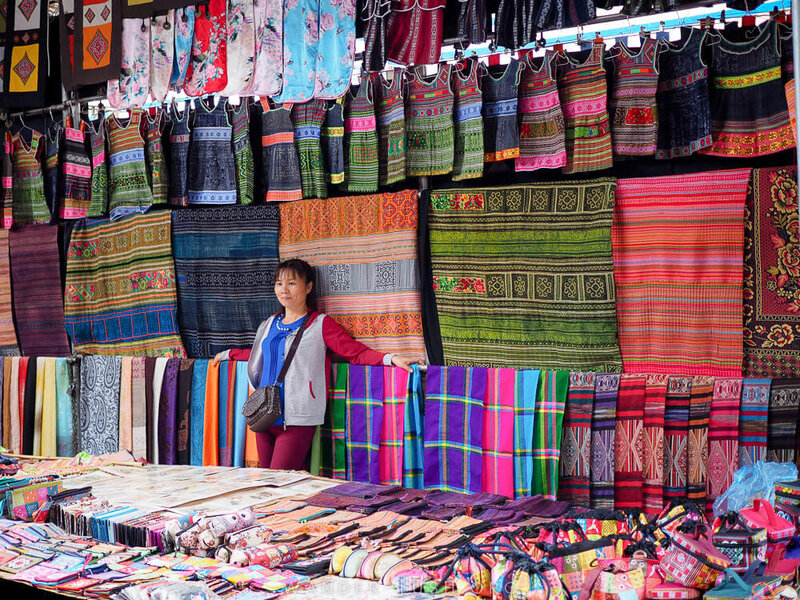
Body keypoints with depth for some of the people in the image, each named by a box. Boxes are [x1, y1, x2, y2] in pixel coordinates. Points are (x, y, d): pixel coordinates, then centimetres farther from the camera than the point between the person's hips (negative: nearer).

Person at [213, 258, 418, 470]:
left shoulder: (320, 324, 0)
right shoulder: (270, 324, 17)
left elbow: (356, 352, -6)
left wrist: (390, 358, -21)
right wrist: (228, 354, 45)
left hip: (296, 421, -6)